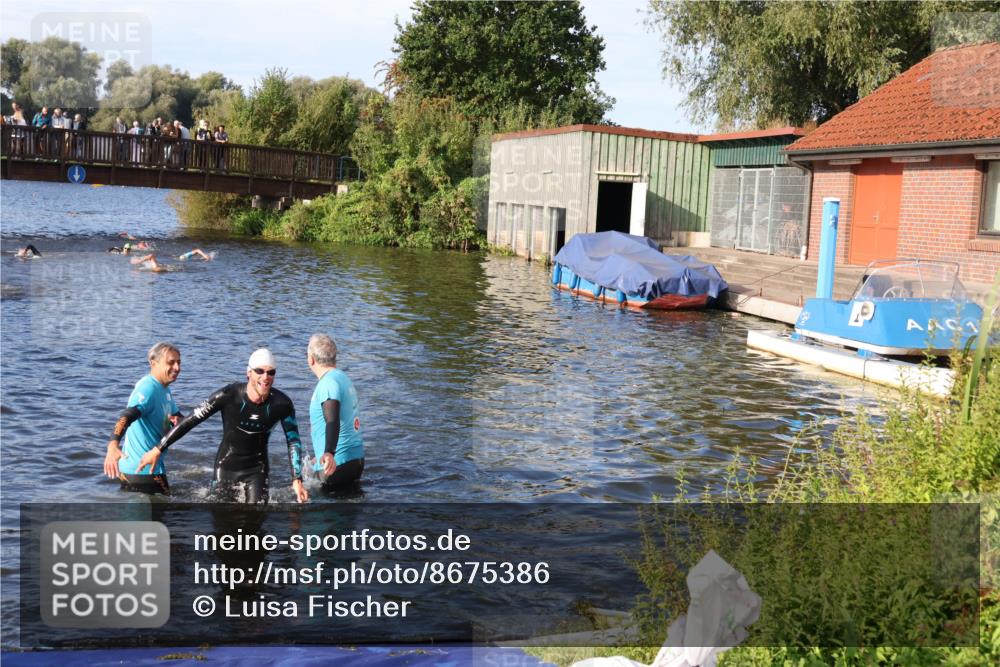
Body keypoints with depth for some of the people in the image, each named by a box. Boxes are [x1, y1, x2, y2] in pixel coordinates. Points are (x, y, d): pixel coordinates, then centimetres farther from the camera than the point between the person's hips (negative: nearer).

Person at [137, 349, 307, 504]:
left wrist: (297, 479, -11)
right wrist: (158, 449, -12)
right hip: (227, 467, -1)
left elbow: (294, 441, -5)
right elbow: (191, 420, -15)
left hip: (257, 470, 1)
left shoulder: (282, 404, -15)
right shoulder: (229, 395, -22)